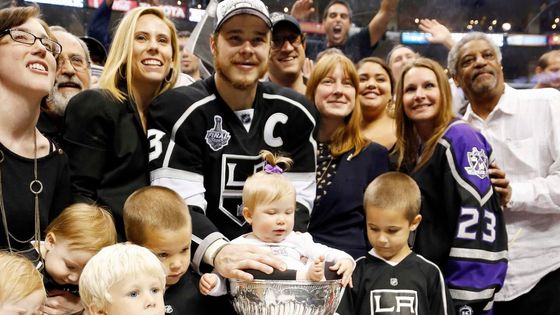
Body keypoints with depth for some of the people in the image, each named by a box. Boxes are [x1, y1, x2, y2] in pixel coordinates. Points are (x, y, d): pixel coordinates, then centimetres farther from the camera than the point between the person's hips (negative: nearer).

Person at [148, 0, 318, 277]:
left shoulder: (294, 113, 6)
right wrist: (218, 252, -34)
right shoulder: (179, 109, -7)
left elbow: (298, 197, 4)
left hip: (270, 263, 4)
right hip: (201, 268, -3)